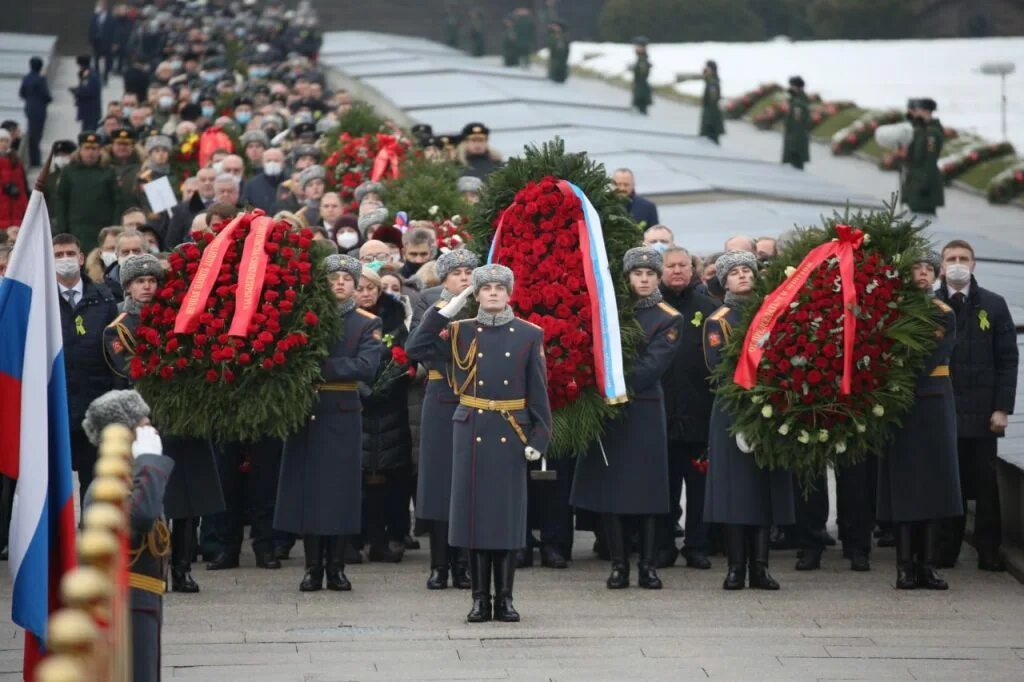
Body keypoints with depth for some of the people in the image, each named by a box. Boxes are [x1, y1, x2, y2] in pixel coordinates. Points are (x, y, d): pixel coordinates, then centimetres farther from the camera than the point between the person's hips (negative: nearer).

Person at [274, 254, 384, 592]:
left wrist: (322, 367, -18)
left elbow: (366, 367, -12)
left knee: (340, 487, 0)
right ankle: (313, 569, 7)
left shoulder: (368, 324, 3)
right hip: (307, 412, 1)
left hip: (343, 415, -1)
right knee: (307, 487, 1)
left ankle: (336, 568, 8)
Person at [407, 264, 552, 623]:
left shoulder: (529, 334, 4)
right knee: (475, 511, 1)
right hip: (471, 432, 1)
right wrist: (448, 308, -7)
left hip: (511, 435, 0)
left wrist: (538, 438, -4)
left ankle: (505, 598, 9)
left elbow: (538, 391, 3)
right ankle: (480, 599, 7)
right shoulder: (460, 332, 5)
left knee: (508, 512, 2)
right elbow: (417, 347, -8)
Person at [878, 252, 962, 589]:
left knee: (933, 482, 1)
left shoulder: (944, 315, 6)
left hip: (934, 402, 2)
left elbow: (932, 361, -7)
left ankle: (927, 565, 4)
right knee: (903, 483, -3)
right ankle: (905, 565, -1)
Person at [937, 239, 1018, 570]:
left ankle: (989, 552, 6)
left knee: (985, 483, 2)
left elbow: (1008, 359, 3)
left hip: (981, 411, 0)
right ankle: (945, 551, 8)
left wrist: (1003, 407, -5)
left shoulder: (994, 305, 6)